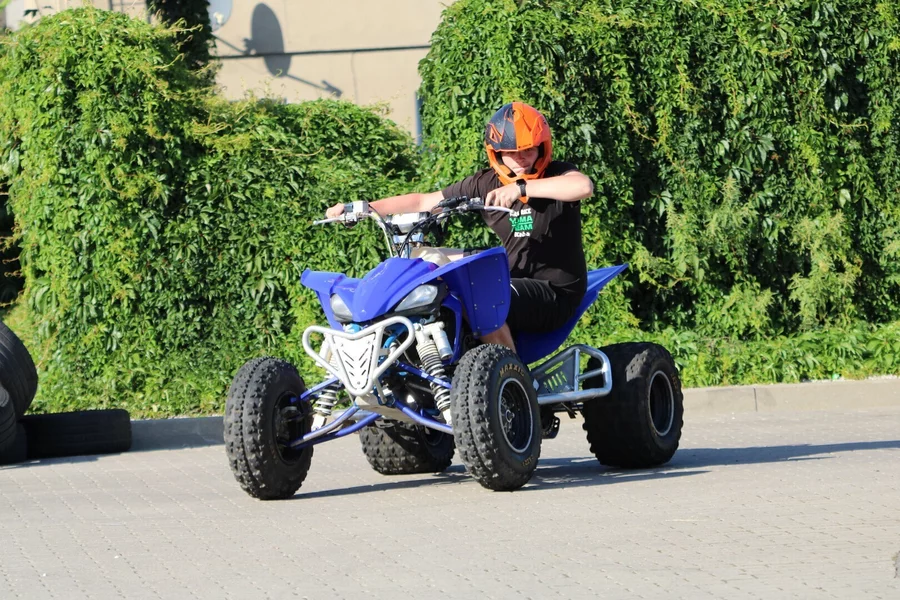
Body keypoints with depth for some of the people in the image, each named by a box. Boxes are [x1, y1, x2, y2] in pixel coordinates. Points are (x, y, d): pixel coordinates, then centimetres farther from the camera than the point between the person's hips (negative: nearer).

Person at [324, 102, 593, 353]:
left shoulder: (557, 175, -10)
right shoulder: (485, 184, 3)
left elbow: (584, 186, -36)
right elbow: (424, 202, 5)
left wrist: (522, 188, -42)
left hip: (556, 290, -7)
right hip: (510, 276, 7)